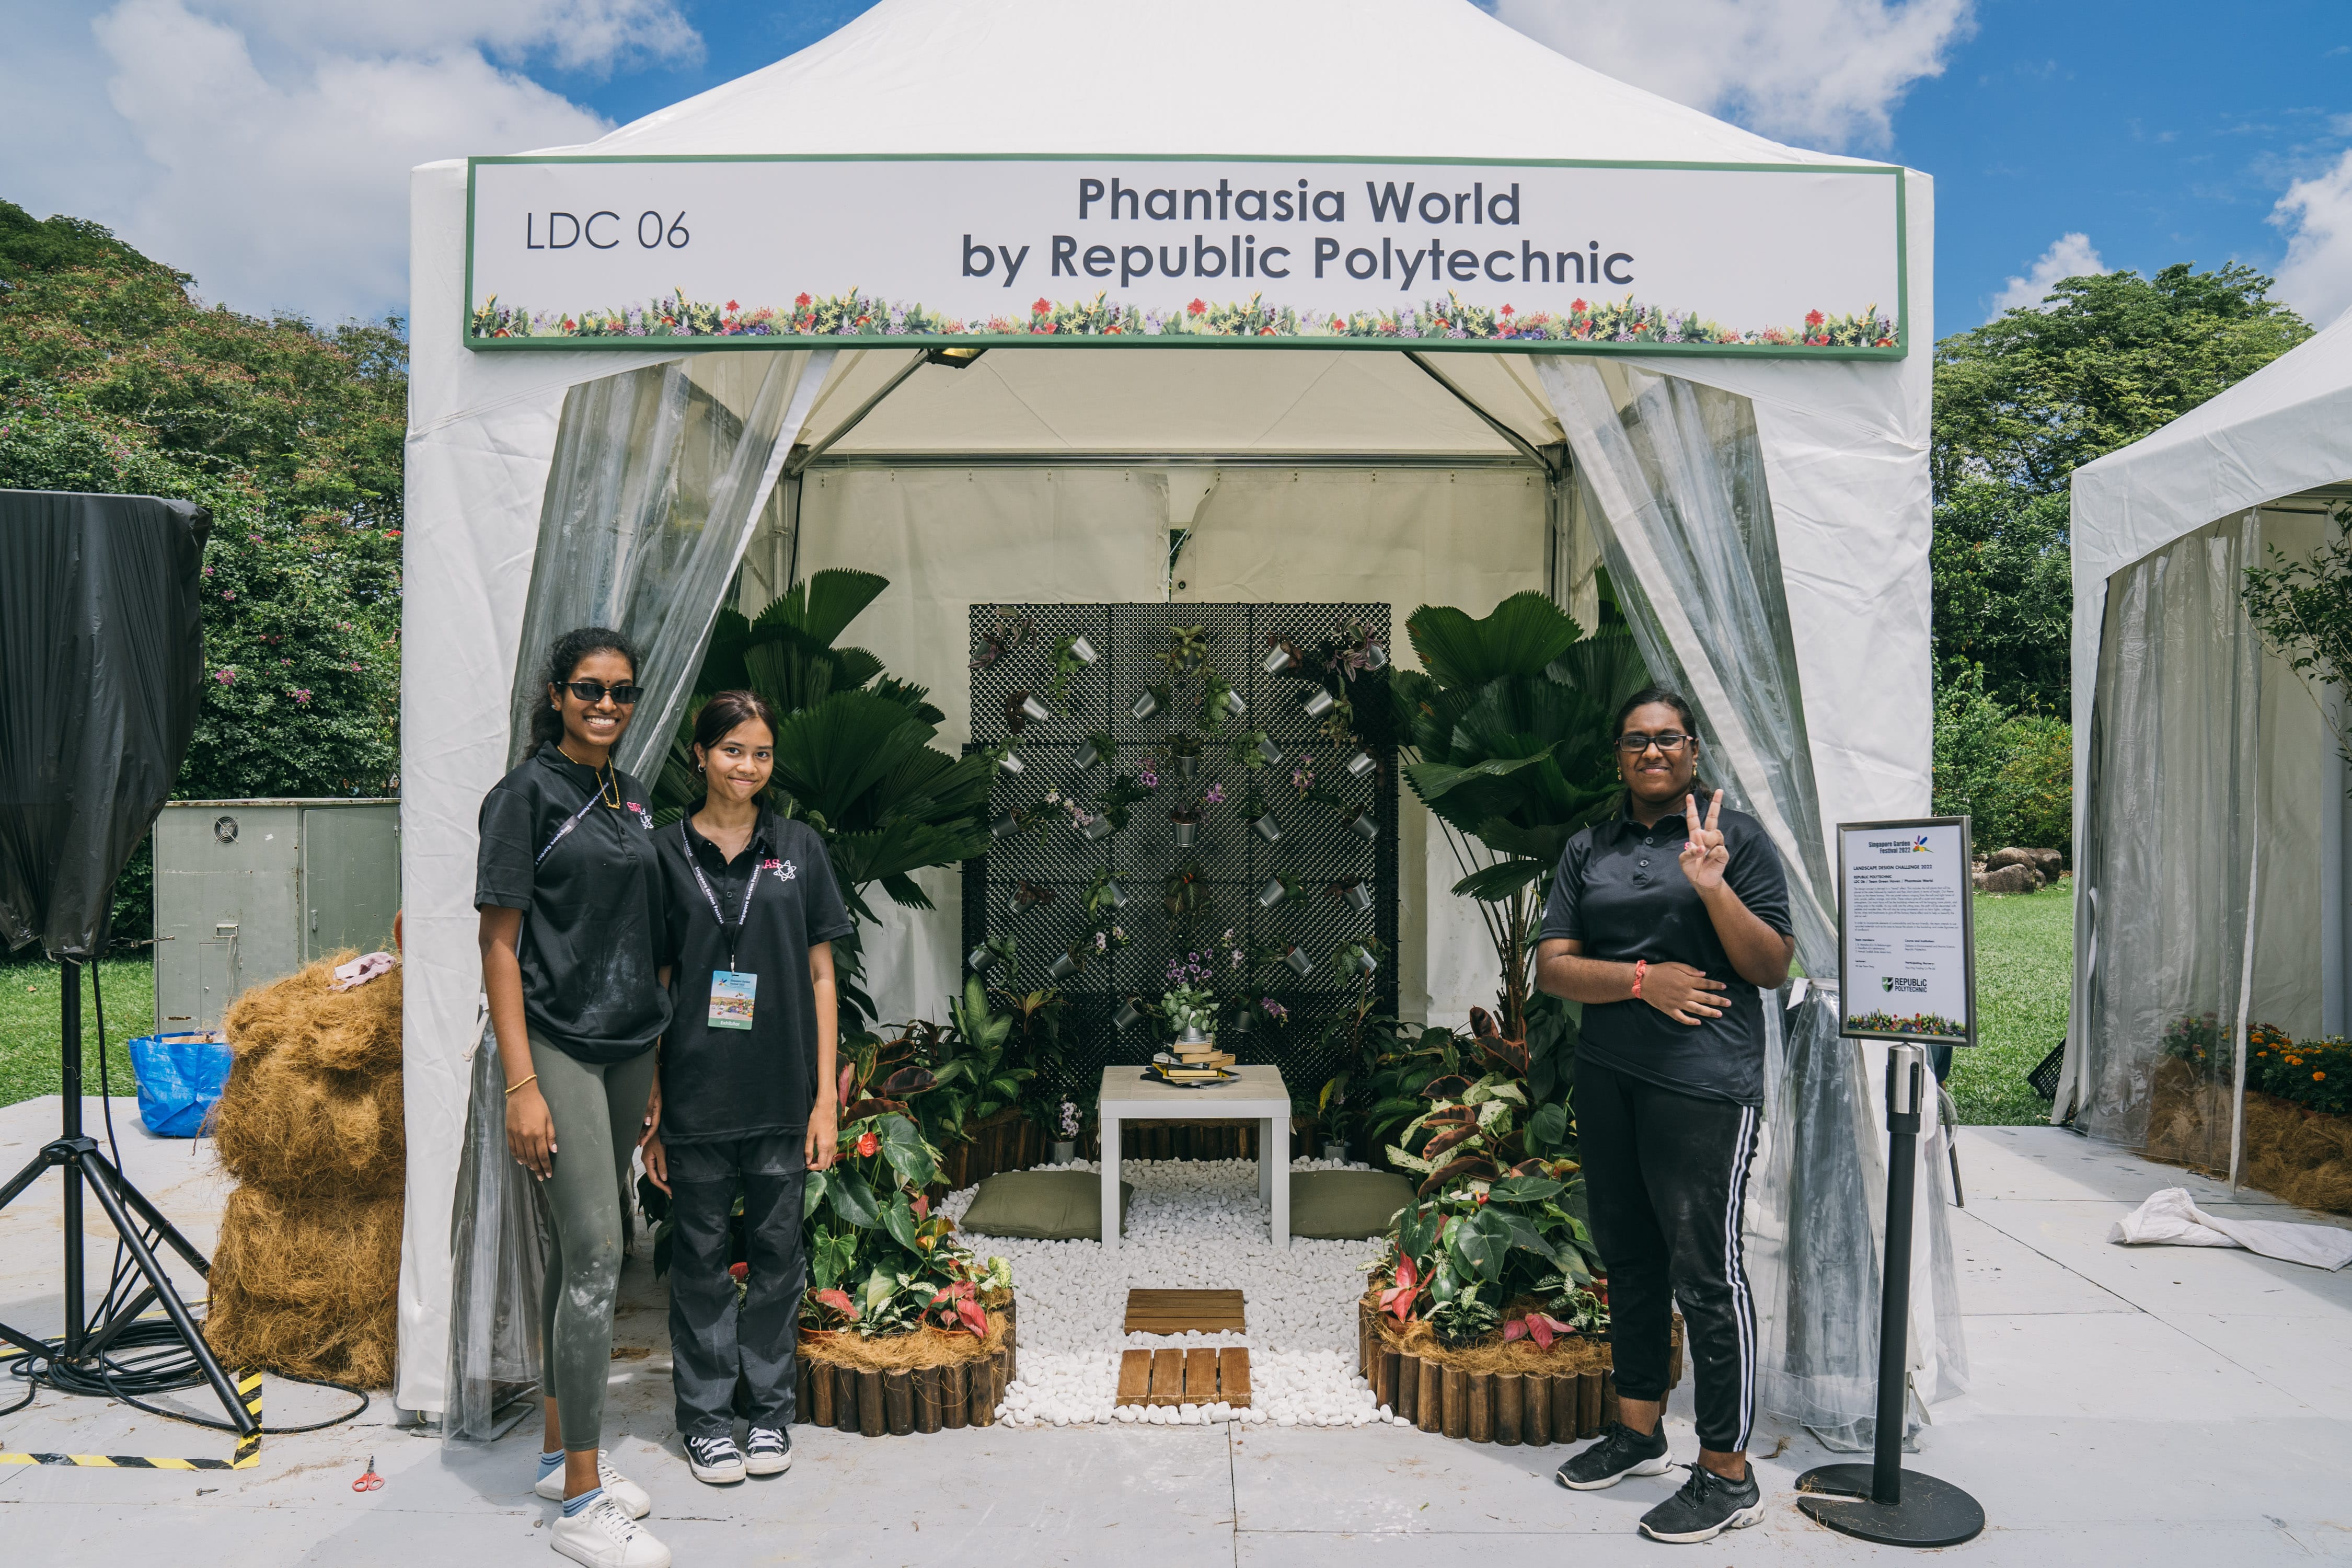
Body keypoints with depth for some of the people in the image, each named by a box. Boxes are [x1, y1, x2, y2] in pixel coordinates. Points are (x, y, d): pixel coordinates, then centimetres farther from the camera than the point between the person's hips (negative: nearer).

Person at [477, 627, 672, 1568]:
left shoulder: (631, 801, 12)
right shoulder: (526, 795, -7)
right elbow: (500, 943, -10)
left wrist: (659, 1062, 17)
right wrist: (521, 1084, -16)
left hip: (628, 1049, 7)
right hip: (558, 1048, -7)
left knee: (580, 1251, 14)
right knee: (595, 1254, -10)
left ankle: (562, 1454, 27)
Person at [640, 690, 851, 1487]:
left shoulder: (799, 847, 3)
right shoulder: (667, 853, 1)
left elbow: (821, 977, 4)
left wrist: (826, 1096, -1)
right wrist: (649, 1108, 0)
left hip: (782, 1092, 1)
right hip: (696, 1093, -1)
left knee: (777, 1250, 10)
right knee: (701, 1256, 9)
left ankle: (771, 1409, 26)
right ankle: (705, 1415, 25)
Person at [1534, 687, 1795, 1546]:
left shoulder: (1736, 837, 0)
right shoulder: (1588, 850, 12)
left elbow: (1773, 968, -4)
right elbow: (1552, 967, 5)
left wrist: (1714, 890, -18)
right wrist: (1642, 978, -11)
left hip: (1703, 1085, -5)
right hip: (1606, 1079, 5)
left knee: (1706, 1268, -3)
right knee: (1629, 1256, 15)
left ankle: (1727, 1475, 9)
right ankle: (1638, 1429, 31)